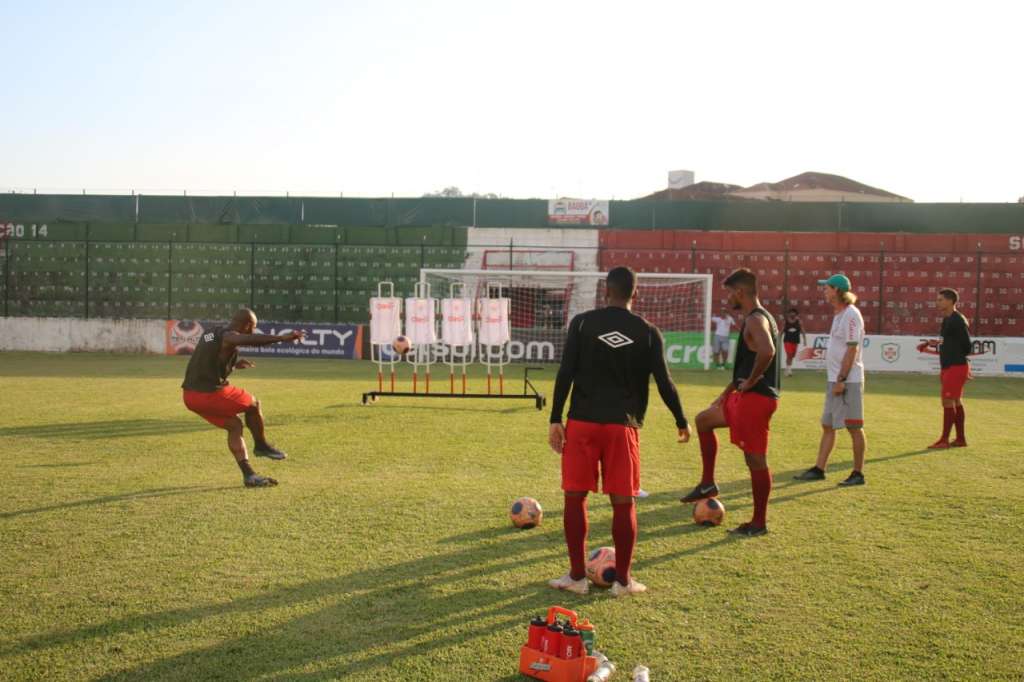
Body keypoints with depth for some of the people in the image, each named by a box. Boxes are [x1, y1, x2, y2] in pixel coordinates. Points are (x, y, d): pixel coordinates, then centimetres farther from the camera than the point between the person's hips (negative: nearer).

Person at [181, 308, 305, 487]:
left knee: (234, 425, 20)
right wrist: (282, 337, -40)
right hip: (210, 393, -9)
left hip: (190, 394, 9)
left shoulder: (210, 334, 17)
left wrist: (234, 364, 29)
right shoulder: (229, 337, -11)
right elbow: (251, 340, -34)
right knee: (253, 405, 14)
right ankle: (261, 446, 31)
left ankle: (249, 475, 16)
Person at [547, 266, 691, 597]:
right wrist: (682, 421, 16)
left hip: (583, 422, 0)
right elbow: (664, 382, 2)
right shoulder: (648, 332, 2)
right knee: (623, 502, 8)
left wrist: (555, 420, 0)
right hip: (622, 425, 0)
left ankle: (577, 576, 14)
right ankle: (623, 580, 15)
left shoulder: (582, 323, 1)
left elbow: (565, 372, -5)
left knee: (575, 496, 9)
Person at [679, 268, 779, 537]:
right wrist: (727, 392, 24)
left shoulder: (755, 320, -17)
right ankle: (708, 484, 25)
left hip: (756, 398, -11)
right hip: (746, 397, 11)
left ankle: (759, 523, 9)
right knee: (704, 420, 22)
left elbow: (767, 352, -37)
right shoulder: (760, 318, 16)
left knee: (755, 460, -2)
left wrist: (750, 382, -23)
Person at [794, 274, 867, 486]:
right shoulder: (839, 314, 15)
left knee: (854, 427, -2)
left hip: (847, 381, -10)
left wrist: (841, 380, -21)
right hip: (834, 380, 10)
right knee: (827, 425, 12)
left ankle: (858, 474, 6)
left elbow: (852, 350, -19)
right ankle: (818, 469, 18)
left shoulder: (850, 314, -15)